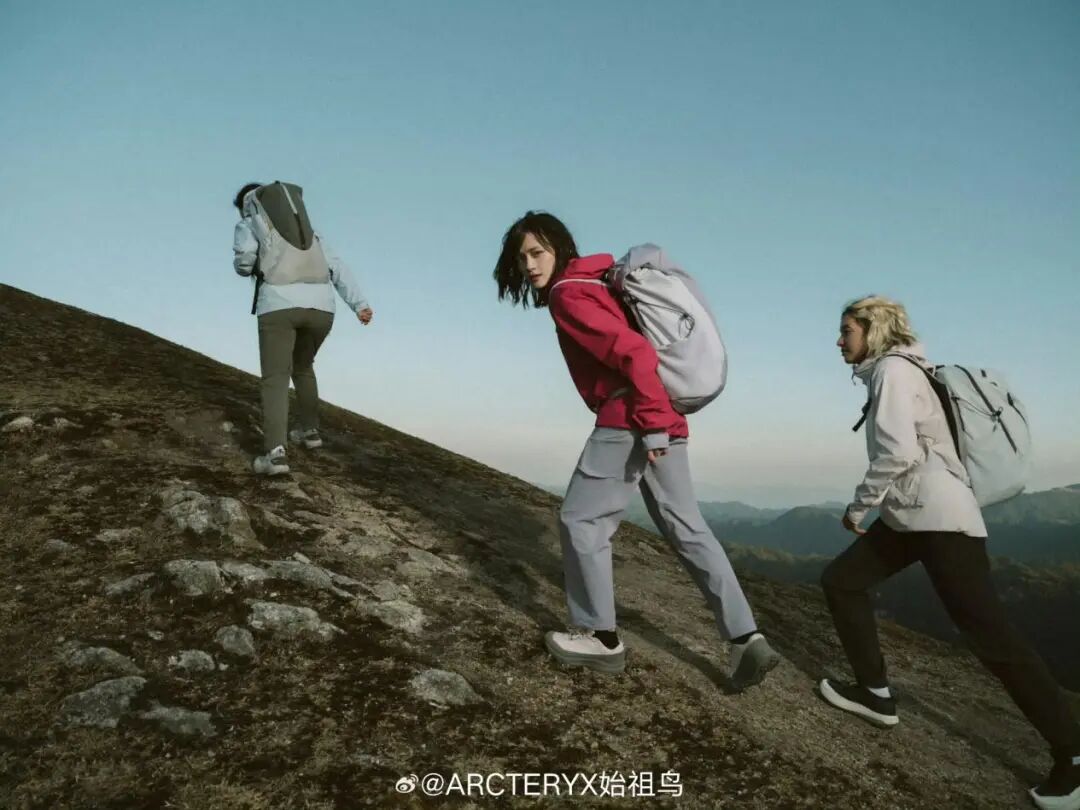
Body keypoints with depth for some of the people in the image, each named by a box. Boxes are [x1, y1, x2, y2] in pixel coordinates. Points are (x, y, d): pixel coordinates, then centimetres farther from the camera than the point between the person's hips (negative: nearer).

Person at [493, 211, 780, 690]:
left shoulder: (568, 295, -9)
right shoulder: (593, 282, 19)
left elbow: (635, 352, -21)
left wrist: (651, 427, -21)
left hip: (628, 422, -10)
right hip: (662, 420, 10)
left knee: (580, 521, 2)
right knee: (686, 528, 11)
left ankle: (600, 638, 12)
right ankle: (746, 639, 12)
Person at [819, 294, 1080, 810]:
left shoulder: (893, 369, -11)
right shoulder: (894, 373, 17)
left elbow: (897, 453, -22)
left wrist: (857, 507, -10)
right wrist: (873, 508, 18)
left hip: (940, 518, -10)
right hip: (908, 516, 10)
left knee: (989, 635, -6)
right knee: (840, 581, 10)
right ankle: (876, 693, 18)